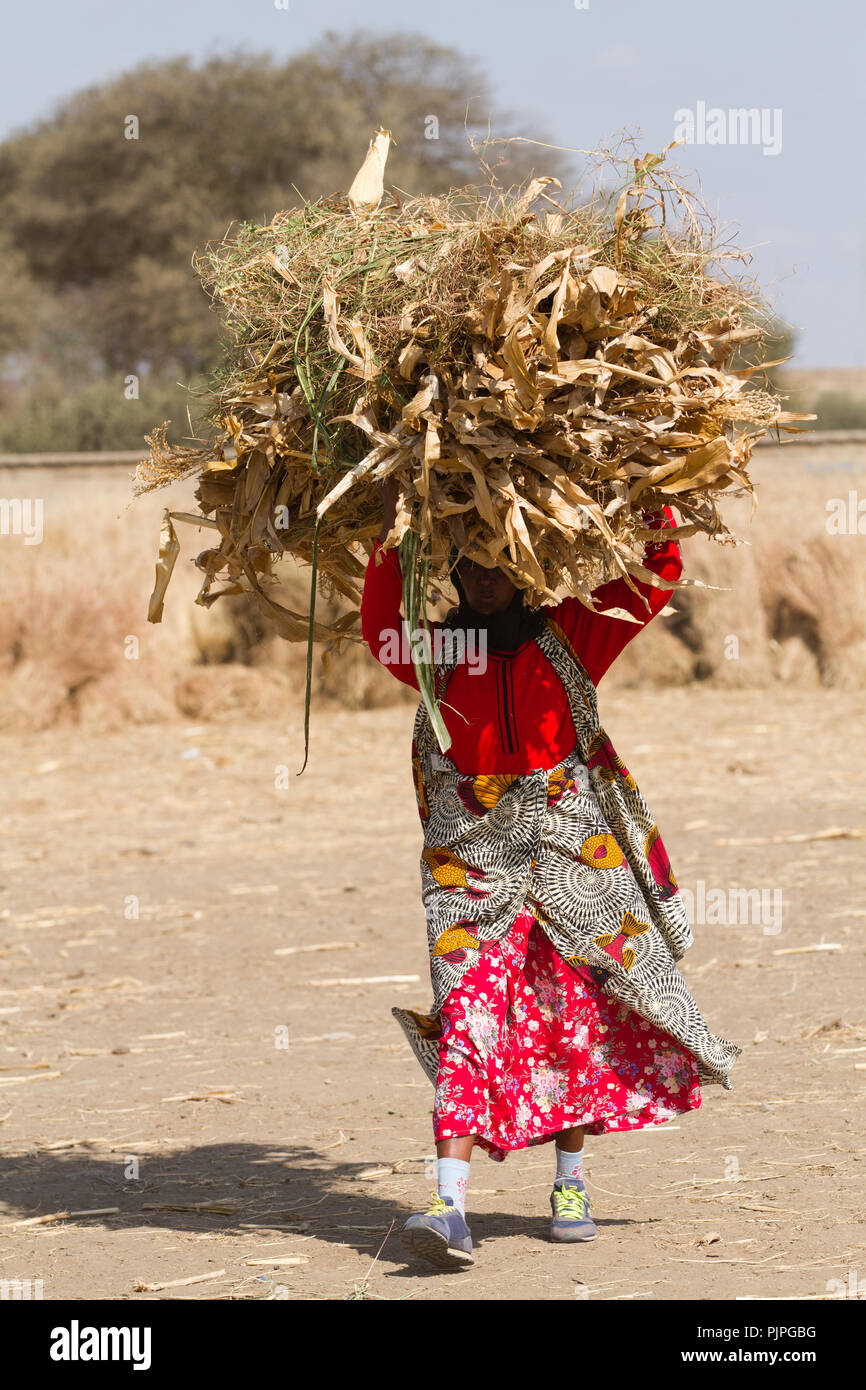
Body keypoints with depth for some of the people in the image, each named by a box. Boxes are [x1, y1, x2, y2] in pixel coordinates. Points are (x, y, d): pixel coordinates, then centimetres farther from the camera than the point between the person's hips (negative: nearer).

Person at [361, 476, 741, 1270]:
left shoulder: (569, 634, 5)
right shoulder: (436, 647, 4)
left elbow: (657, 573, 5)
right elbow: (382, 630, -16)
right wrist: (391, 538, -21)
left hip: (569, 844, 1)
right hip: (469, 854, -1)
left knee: (575, 1008, 7)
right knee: (466, 1011, -11)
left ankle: (571, 1183, 24)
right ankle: (450, 1206, -20)